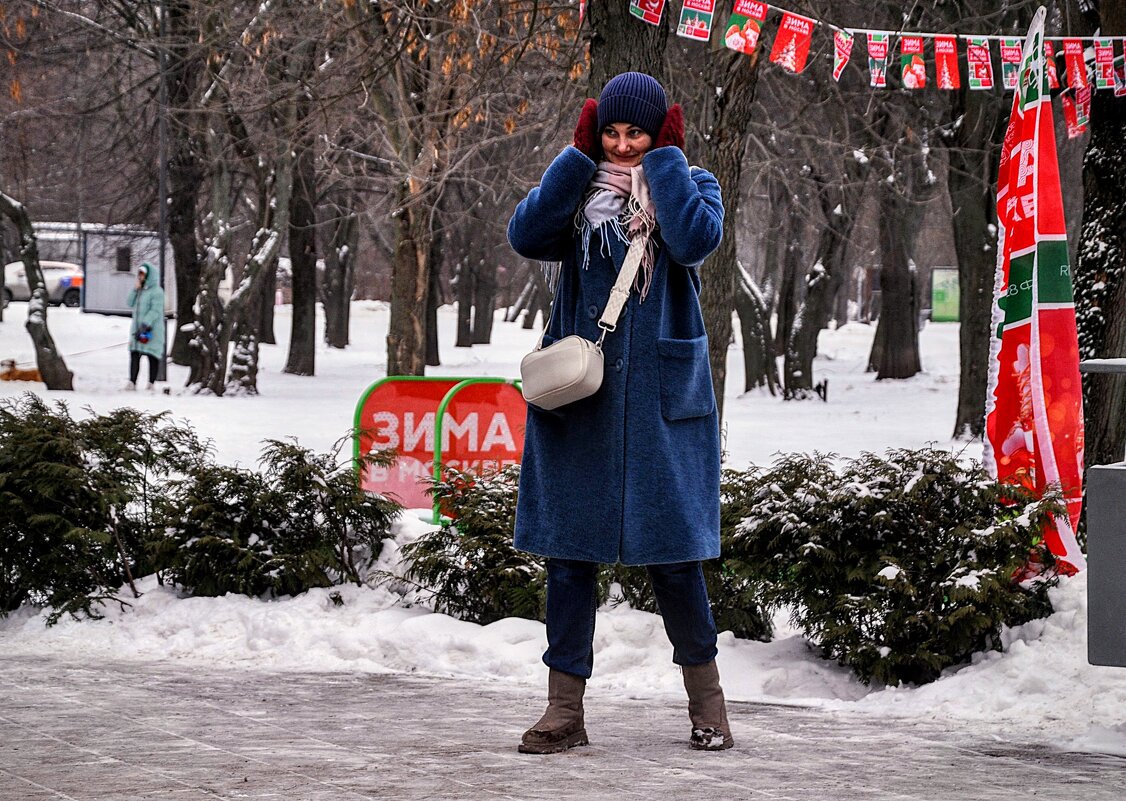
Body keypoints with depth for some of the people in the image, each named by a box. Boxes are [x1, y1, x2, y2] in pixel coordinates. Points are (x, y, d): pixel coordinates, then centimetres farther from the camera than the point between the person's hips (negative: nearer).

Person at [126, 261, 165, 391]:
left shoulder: (156, 292, -10)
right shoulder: (140, 290, 15)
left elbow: (156, 311, -17)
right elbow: (130, 303, 10)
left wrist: (145, 325, -24)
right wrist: (135, 289, -2)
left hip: (152, 330, -7)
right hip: (137, 327, 7)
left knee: (153, 356, 0)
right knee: (134, 355, 0)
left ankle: (151, 383, 5)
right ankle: (132, 382, -2)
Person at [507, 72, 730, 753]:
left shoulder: (690, 186, 5)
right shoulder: (581, 189, 10)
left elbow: (695, 241, -17)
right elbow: (527, 236, -9)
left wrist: (666, 157, -9)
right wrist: (579, 155, -7)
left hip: (660, 397, -2)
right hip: (578, 394, 2)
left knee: (672, 552, 0)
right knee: (569, 549, 1)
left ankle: (707, 702, 16)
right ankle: (565, 710, 6)